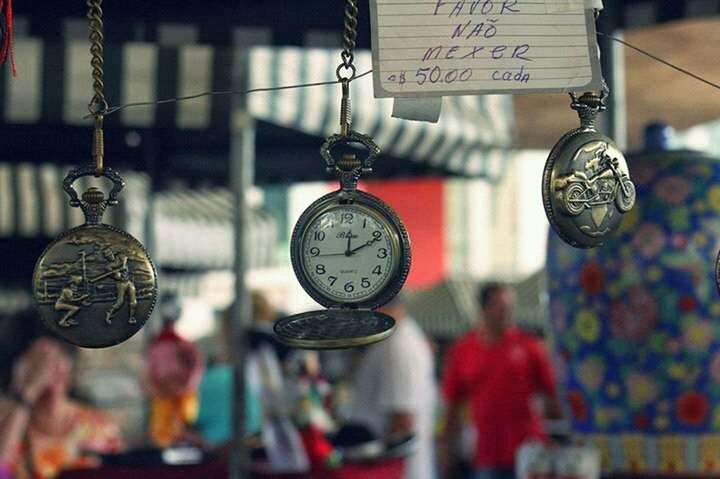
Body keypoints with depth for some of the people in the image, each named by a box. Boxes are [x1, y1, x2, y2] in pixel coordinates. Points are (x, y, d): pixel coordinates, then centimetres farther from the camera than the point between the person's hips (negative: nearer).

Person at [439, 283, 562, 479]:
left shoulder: (529, 346, 2)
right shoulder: (461, 351, 6)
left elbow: (550, 395, 6)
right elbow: (453, 406, 10)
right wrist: (447, 450, 8)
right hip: (487, 456, 1)